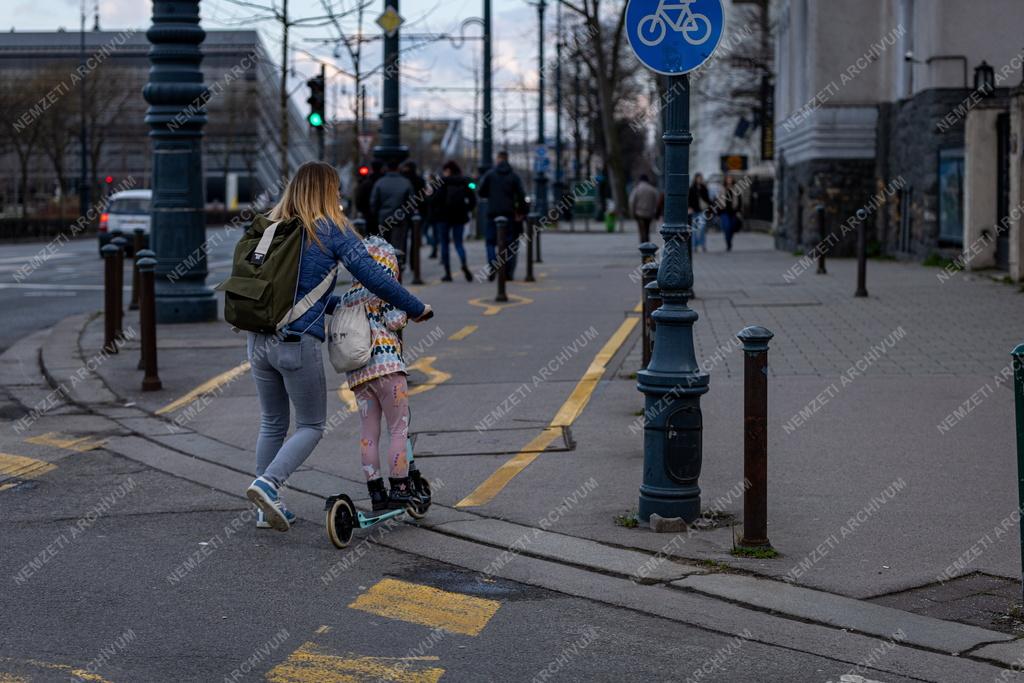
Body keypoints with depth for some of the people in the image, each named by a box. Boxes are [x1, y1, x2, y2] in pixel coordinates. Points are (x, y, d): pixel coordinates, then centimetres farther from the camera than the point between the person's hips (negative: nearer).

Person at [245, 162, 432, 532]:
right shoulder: (331, 230, -5)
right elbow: (372, 276, -7)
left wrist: (341, 304, 28)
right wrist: (416, 309, 4)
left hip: (259, 340, 6)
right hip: (298, 341, -6)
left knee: (272, 423, 18)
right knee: (311, 426, 8)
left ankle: (267, 509, 21)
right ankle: (267, 483, -12)